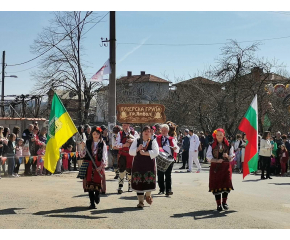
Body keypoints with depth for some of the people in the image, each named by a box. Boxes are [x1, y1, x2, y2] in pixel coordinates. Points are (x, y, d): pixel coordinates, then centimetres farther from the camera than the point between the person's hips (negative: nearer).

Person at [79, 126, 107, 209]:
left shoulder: (102, 144, 2)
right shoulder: (88, 143, 6)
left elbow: (104, 156, 1)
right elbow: (82, 155, 6)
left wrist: (101, 166, -10)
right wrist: (82, 148, -11)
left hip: (98, 166, -1)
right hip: (89, 165, 1)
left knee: (97, 182, -3)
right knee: (89, 183, -1)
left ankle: (97, 196, 29)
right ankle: (92, 203, 5)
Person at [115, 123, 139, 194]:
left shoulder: (134, 133, 6)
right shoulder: (120, 134, 8)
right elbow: (117, 144, -2)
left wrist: (132, 140, -27)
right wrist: (124, 145, -20)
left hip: (131, 155, 0)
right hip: (122, 155, 0)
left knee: (130, 170, 7)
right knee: (122, 170, -11)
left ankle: (130, 186, 25)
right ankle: (120, 187, -12)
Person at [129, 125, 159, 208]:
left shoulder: (153, 141, 3)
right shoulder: (136, 141, 8)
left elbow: (156, 152, -12)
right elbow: (130, 152, 2)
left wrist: (144, 153, -16)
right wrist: (138, 149, -16)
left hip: (149, 164, -1)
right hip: (138, 164, 1)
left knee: (149, 181, -4)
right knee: (139, 183, -1)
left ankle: (148, 195, 28)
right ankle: (141, 201, 10)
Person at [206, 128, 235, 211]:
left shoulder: (228, 146, 7)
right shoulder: (212, 146, 6)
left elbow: (232, 156, 7)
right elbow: (208, 157, 0)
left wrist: (228, 156, -15)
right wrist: (217, 160, -16)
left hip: (226, 167, 0)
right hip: (215, 167, 0)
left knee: (226, 185, -5)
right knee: (216, 185, -2)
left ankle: (224, 202, 14)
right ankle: (218, 204, 8)